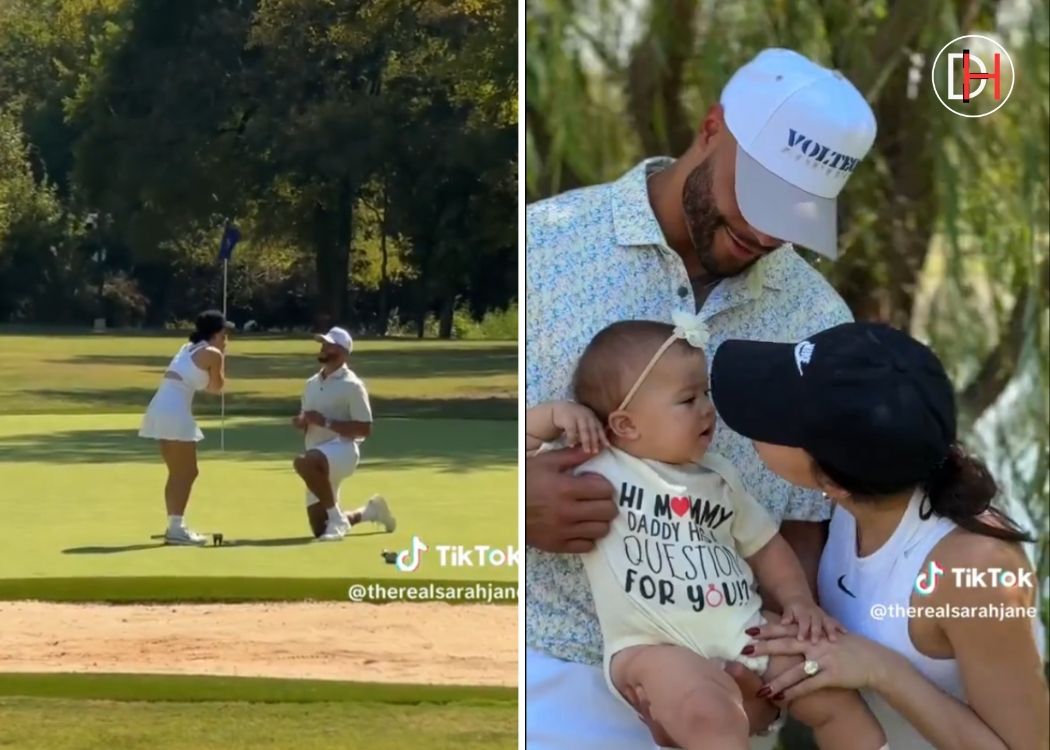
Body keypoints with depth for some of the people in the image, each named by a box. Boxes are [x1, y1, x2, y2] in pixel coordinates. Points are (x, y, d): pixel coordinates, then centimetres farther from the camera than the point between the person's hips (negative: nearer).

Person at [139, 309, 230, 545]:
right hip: (174, 412, -9)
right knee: (186, 473, -4)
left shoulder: (188, 349, 22)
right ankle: (176, 528, -9)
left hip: (161, 410, 9)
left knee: (179, 473, 17)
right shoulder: (212, 353, -2)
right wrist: (222, 359, 17)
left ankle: (175, 525, 19)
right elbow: (217, 387, 9)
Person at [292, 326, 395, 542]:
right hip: (319, 456, 8)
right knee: (320, 530, 9)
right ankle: (369, 512, 36)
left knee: (304, 462, -41)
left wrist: (326, 422, -21)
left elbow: (365, 429, -14)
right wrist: (301, 422, 0)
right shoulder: (312, 384, 15)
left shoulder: (351, 385, -9)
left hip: (342, 449, -8)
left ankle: (337, 519, -24)